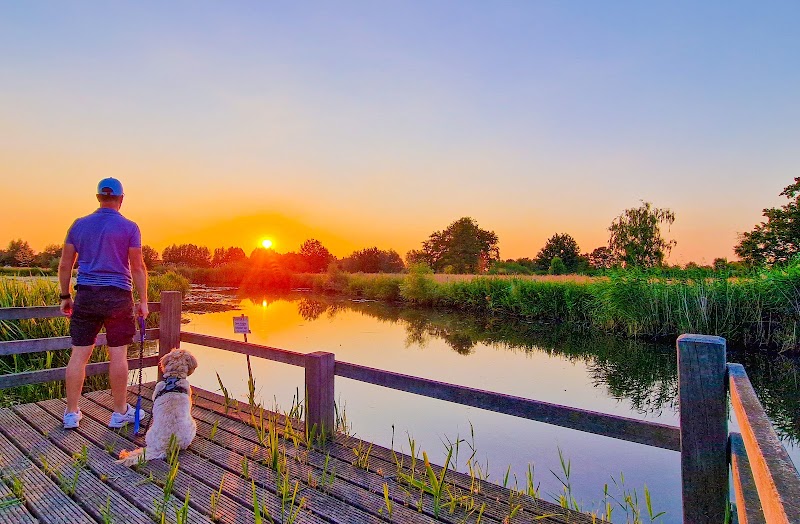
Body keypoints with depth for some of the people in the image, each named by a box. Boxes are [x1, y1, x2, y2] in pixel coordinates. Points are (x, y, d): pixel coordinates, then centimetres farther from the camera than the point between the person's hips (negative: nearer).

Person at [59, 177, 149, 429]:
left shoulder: (79, 225, 7)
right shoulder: (129, 228, -4)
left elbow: (65, 264, 8)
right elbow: (138, 267, -6)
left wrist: (65, 297, 17)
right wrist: (143, 301, -1)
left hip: (86, 296, 4)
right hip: (117, 297, -3)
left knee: (79, 354, 9)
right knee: (118, 355, 3)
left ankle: (71, 413, 17)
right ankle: (120, 412, 13)